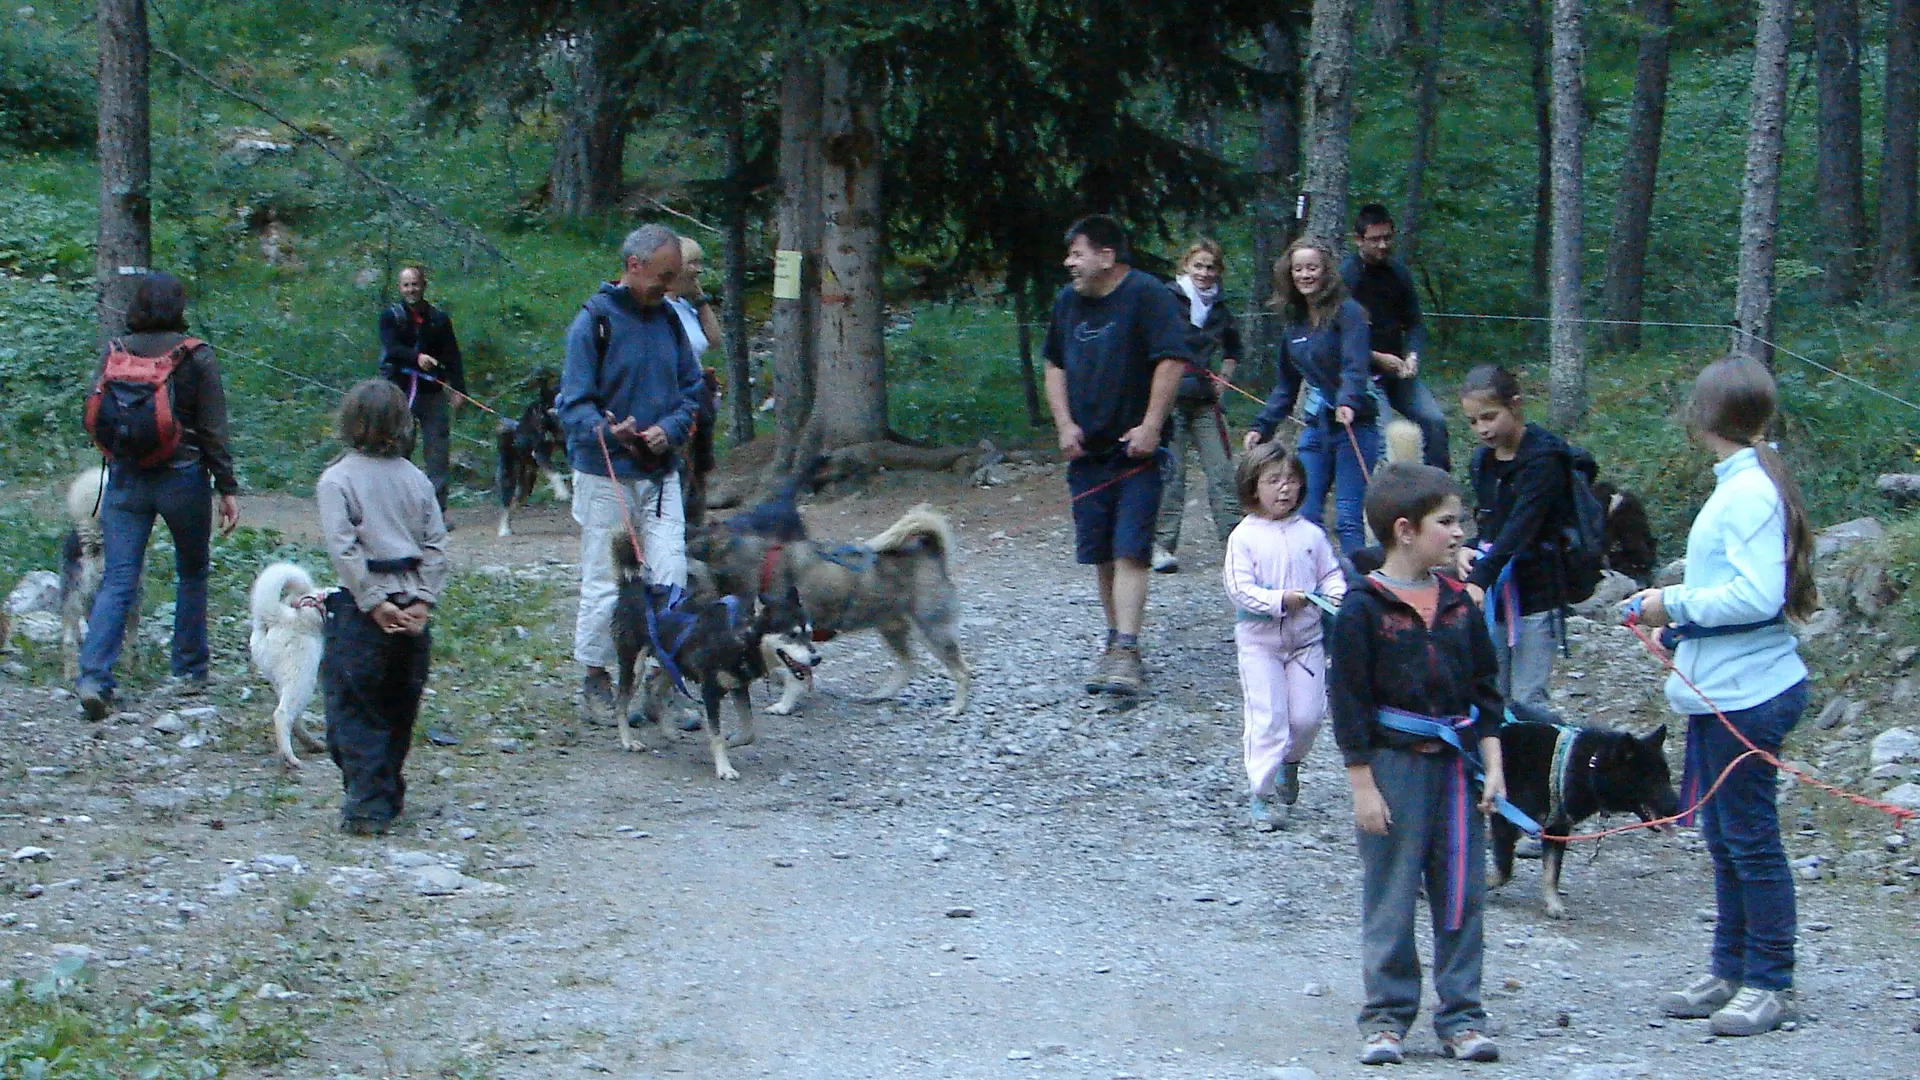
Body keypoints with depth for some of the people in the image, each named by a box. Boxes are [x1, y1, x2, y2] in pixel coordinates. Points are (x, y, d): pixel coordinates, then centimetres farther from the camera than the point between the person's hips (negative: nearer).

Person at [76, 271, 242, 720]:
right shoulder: (195, 355, -8)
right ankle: (190, 670, 25)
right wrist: (227, 488, -2)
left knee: (116, 581, -1)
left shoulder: (114, 353, 0)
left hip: (125, 478, 2)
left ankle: (94, 675, -15)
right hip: (182, 477, -2)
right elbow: (213, 430, -7)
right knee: (192, 573, 18)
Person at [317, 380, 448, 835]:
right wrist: (423, 601, -2)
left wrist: (375, 604, -13)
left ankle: (368, 806, -7)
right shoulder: (416, 479, 7)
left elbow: (344, 550, -14)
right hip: (412, 606, 5)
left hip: (360, 607, -5)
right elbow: (436, 545, 2)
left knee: (354, 712, 0)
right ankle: (390, 795, 25)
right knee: (399, 708, 16)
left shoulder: (337, 479, -6)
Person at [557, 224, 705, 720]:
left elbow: (690, 389, 15)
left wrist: (670, 429, -6)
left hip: (661, 474, 5)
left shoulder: (669, 319, 9)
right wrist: (609, 431, -31)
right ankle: (596, 682, 15)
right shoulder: (594, 320, -9)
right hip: (605, 476, -5)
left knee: (670, 580, -2)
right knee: (604, 585, 2)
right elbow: (573, 402, -11)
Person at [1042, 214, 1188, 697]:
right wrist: (1065, 425, 6)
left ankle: (1126, 651, -19)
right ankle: (1115, 644, 21)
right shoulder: (1068, 301, 11)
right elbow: (1055, 366, 20)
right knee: (1102, 556, 9)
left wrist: (1151, 426, -19)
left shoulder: (1146, 296, -10)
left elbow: (1171, 361, -15)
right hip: (1088, 451, 6)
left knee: (1129, 552, -13)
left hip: (1135, 450, -6)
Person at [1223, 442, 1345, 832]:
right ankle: (1261, 793, 2)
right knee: (1266, 717, -6)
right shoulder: (1244, 537, -8)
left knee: (1307, 715, 2)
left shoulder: (1310, 534, 3)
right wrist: (1280, 600, -23)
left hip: (1306, 639, 3)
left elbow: (1330, 572, 8)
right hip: (1259, 641, -3)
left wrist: (1335, 595, -14)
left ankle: (1289, 761, 33)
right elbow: (1239, 587, -13)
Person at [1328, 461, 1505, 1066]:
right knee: (1390, 900, 2)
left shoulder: (1458, 603, 7)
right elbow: (1348, 699, -9)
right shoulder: (1364, 607, -9)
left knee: (1461, 896, 7)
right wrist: (1362, 784, -11)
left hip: (1455, 766, 5)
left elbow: (1484, 688, 13)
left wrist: (1492, 765, 6)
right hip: (1393, 766, -5)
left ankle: (1461, 1016, 15)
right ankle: (1386, 1018, 11)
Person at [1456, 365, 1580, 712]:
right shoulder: (1482, 461, 10)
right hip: (1495, 593, 7)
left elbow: (1521, 525, -25)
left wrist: (1480, 579, -35)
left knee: (1528, 700, -10)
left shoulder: (1543, 456, -14)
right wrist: (1468, 550, -4)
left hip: (1536, 594, -7)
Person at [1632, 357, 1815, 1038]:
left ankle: (1770, 983, 4)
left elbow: (1756, 596, -25)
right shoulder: (1742, 485, 13)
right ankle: (1731, 973, 25)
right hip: (1719, 692, 10)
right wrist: (1680, 611, 10)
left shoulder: (1749, 492, -18)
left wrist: (1675, 604, -16)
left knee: (1750, 838, -3)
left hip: (1746, 694, -10)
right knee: (1723, 837, 16)